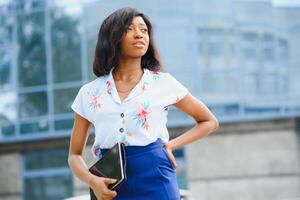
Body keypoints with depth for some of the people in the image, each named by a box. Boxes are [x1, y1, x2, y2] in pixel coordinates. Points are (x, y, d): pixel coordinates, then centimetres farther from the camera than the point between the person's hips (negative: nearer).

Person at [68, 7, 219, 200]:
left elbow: (210, 122, 16)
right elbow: (75, 155, 13)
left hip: (156, 182, -1)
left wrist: (171, 145, 2)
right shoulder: (89, 93, 8)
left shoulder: (163, 83, 5)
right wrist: (92, 181, -8)